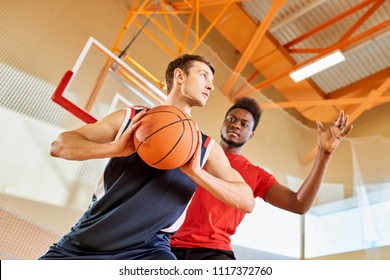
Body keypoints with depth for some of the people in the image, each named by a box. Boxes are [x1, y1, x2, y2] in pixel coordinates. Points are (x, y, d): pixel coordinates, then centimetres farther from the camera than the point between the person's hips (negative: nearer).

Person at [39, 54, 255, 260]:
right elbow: (59, 146, -5)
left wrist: (196, 172, -25)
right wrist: (114, 148, -23)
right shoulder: (130, 118, -1)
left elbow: (247, 201, -10)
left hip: (147, 249, -1)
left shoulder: (207, 148, -2)